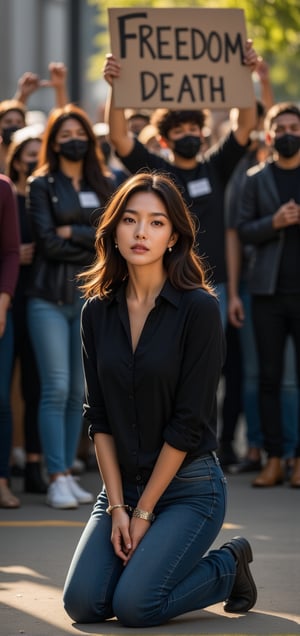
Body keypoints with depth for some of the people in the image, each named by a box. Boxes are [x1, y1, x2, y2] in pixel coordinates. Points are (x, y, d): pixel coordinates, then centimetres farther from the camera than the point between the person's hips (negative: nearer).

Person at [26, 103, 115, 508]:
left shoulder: (103, 185, 13)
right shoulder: (41, 185, 2)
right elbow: (48, 241, -8)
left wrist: (73, 233, -8)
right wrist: (94, 242, -5)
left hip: (92, 297, 4)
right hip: (50, 297, -4)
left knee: (79, 391, 5)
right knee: (56, 388, -9)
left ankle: (67, 472, 12)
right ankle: (57, 478, -6)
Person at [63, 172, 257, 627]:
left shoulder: (198, 308, -13)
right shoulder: (98, 311, 3)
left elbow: (189, 422, -14)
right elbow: (99, 416, 2)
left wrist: (144, 511, -12)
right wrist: (116, 507, -7)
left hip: (189, 486, -5)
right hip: (123, 484, 5)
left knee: (134, 606, -20)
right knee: (83, 603, -11)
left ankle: (229, 567, 8)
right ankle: (145, 556, 19)